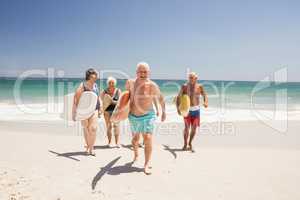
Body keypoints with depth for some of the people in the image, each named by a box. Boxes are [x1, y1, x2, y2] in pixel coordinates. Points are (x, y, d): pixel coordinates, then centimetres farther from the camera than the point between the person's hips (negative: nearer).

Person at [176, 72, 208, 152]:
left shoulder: (199, 87, 1)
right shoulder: (184, 86, -5)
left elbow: (204, 95, 6)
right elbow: (178, 97, -4)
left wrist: (206, 102, -16)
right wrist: (178, 108, -15)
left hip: (196, 109, 2)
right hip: (187, 109, -2)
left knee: (194, 128, 5)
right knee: (187, 127, -9)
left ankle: (190, 144, 27)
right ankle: (185, 144, 11)